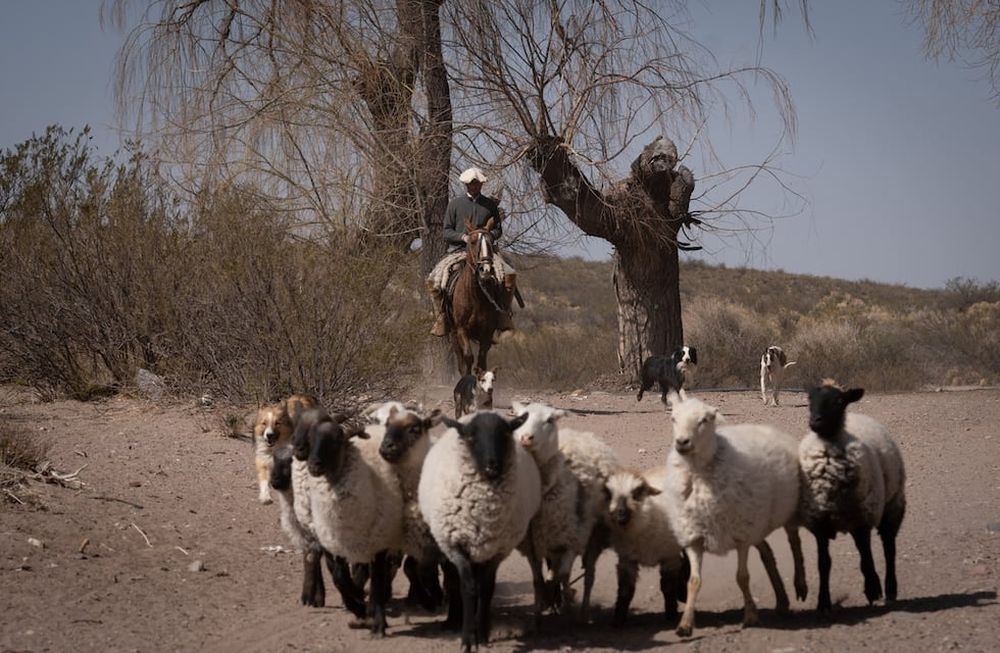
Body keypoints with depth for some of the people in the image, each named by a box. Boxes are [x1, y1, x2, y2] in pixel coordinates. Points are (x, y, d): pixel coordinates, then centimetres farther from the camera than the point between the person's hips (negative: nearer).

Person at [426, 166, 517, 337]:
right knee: (434, 280, -23)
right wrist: (462, 237, -12)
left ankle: (503, 313, -12)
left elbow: (498, 230, 17)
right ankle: (440, 318, -9)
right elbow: (445, 232, 7)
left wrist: (489, 235, -6)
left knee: (509, 275, -26)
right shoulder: (455, 203, 8)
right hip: (458, 250, 0)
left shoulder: (490, 204, 13)